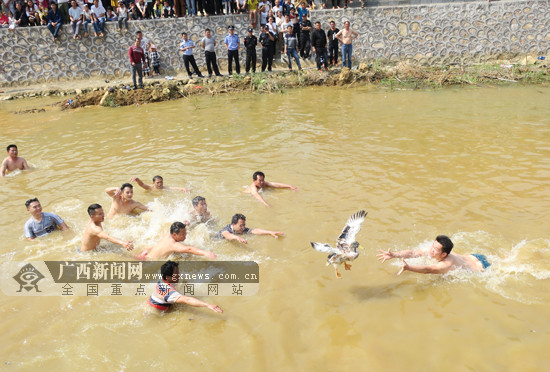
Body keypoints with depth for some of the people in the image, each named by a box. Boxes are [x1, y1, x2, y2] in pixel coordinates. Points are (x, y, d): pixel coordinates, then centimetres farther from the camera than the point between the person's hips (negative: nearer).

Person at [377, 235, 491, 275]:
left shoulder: (447, 264, -44)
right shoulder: (432, 250, -24)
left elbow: (428, 270, -58)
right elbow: (413, 253, -29)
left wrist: (408, 267, -72)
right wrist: (394, 255, -43)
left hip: (480, 267, -6)